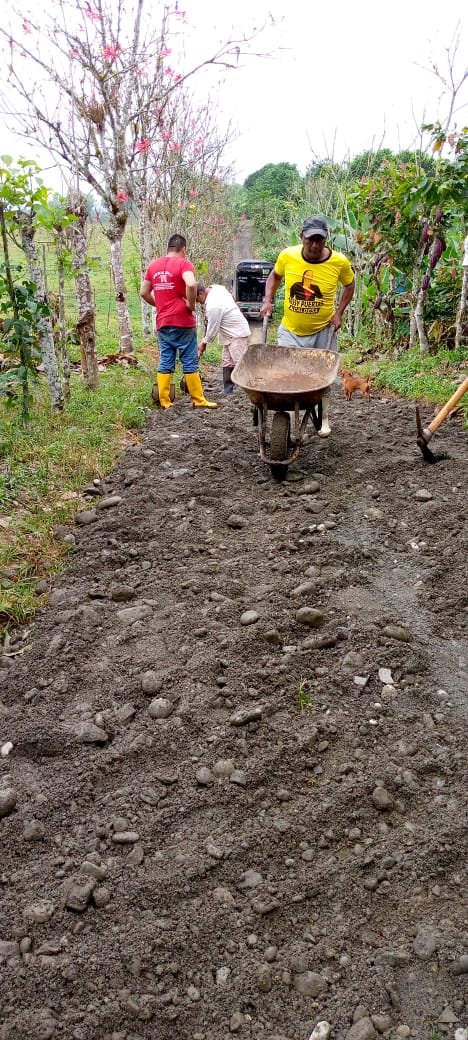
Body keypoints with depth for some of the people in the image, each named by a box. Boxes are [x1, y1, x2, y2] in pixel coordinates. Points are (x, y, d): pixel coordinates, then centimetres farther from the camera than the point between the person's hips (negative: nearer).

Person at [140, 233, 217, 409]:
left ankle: (164, 401, 8)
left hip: (162, 323, 5)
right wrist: (191, 304, -13)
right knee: (190, 362, 2)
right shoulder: (183, 263, -8)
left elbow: (144, 292, 14)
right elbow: (191, 284, -26)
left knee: (165, 362, 8)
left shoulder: (154, 265, 11)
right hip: (182, 321, -5)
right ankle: (198, 400, 8)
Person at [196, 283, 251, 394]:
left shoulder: (213, 305, -25)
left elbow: (212, 328, -16)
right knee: (227, 363, 10)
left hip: (237, 334, -10)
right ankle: (227, 392, 14)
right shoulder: (216, 288, 3)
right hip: (230, 334, 10)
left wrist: (204, 343, -2)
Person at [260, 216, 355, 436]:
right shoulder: (287, 256, -12)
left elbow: (349, 285, 6)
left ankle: (324, 419, 29)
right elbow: (274, 276, 10)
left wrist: (339, 313, -4)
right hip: (291, 331, 0)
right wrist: (267, 300, -3)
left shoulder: (339, 262, -14)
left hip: (323, 331, 0)